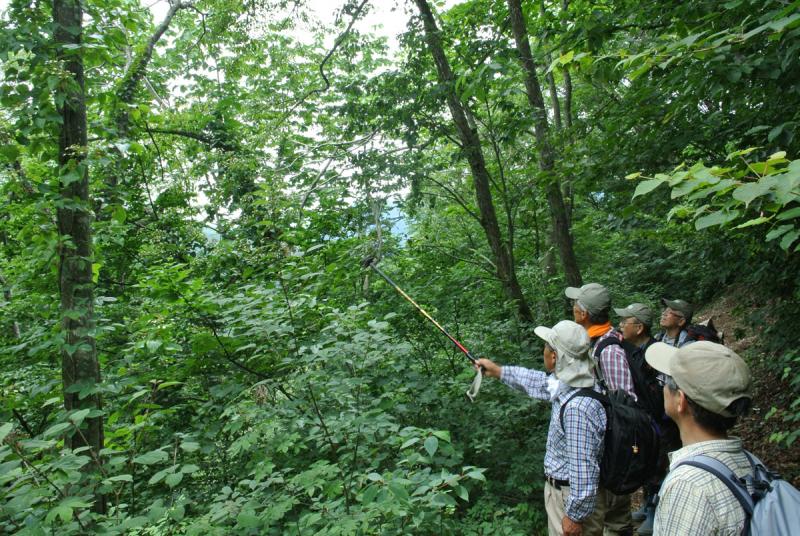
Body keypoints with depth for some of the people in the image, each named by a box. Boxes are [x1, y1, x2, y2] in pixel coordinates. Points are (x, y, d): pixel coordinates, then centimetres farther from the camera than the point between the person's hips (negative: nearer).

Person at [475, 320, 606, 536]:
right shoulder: (568, 383, -5)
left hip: (571, 495, -9)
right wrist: (497, 370, 23)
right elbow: (538, 382, 15)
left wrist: (574, 515, -19)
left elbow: (584, 470, -29)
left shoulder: (578, 408, -34)